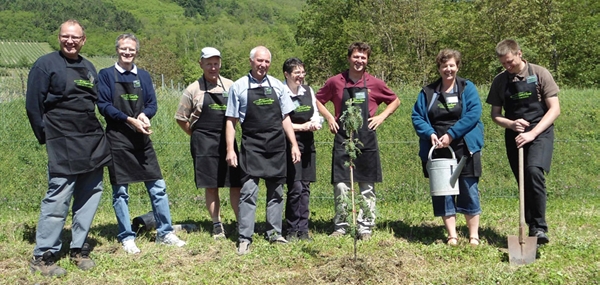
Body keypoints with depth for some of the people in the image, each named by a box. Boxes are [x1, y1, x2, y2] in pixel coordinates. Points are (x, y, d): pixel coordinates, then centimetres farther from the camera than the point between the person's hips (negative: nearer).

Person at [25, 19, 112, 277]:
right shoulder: (46, 64, -2)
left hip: (93, 143, 7)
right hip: (63, 146, -6)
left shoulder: (88, 67, 17)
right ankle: (42, 257, 3)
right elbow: (33, 105, -4)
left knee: (90, 196, 7)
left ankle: (78, 249, 20)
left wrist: (96, 134, 12)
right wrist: (47, 138, -4)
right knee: (58, 199, -8)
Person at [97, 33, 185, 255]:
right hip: (117, 139, -3)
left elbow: (152, 104, 7)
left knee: (158, 187, 3)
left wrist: (144, 115, -15)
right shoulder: (106, 75, 1)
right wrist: (129, 119, -18)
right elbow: (104, 105, -7)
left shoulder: (144, 76, 11)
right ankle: (126, 237, 16)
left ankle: (165, 233, 15)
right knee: (120, 191, 3)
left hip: (142, 139, 3)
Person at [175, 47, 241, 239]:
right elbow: (181, 118, 7)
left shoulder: (230, 86, 5)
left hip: (228, 140, 2)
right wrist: (197, 136, 6)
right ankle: (217, 226, 13)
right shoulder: (193, 90, 1)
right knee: (211, 186, 3)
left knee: (235, 184, 0)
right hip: (204, 144, -1)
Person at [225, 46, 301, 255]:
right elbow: (231, 120, 1)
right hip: (251, 145, -3)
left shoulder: (277, 86, 8)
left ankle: (274, 233, 22)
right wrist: (230, 149, -7)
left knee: (276, 191, 10)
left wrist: (294, 145, 6)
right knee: (249, 191, -8)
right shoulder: (239, 87, 1)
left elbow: (285, 118, 11)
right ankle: (245, 238, 0)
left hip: (276, 145, 3)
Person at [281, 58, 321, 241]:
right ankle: (292, 230, 6)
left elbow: (316, 114, 16)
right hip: (289, 144, -6)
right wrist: (302, 126, -13)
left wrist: (315, 123, -6)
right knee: (295, 188, -8)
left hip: (307, 143, 6)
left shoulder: (308, 91, 11)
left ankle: (303, 229, 15)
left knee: (305, 187, 7)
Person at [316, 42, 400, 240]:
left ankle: (365, 227, 14)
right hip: (342, 140, 0)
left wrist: (382, 116, 2)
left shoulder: (374, 84, 4)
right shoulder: (335, 82, 3)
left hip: (367, 140, 1)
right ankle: (340, 226, 11)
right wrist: (329, 117, 2)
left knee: (367, 186, 5)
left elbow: (395, 101, 16)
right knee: (340, 185, -1)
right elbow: (318, 100, 16)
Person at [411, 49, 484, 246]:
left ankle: (474, 236, 14)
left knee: (469, 191, 2)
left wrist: (451, 134, -16)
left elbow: (473, 114, -9)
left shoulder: (468, 88, 4)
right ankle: (452, 236, 14)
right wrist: (430, 133, -13)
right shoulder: (427, 92, 10)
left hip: (465, 149, -2)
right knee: (442, 192, 4)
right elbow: (417, 116, 4)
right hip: (437, 151, 2)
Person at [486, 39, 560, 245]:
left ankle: (539, 228, -18)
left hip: (540, 132, -4)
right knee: (523, 182, 5)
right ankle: (532, 228, 17)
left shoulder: (540, 74, -4)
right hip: (514, 136, 4)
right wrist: (511, 124, -12)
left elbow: (555, 109, -7)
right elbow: (495, 114, 10)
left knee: (534, 171, -26)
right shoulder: (500, 81, 5)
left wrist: (532, 133, -18)